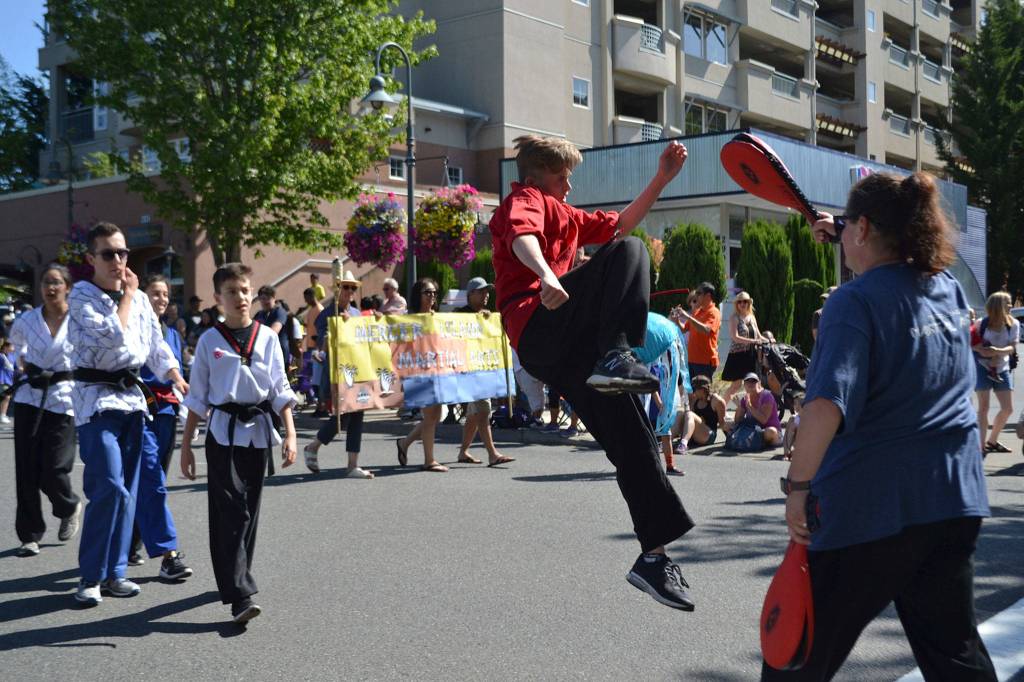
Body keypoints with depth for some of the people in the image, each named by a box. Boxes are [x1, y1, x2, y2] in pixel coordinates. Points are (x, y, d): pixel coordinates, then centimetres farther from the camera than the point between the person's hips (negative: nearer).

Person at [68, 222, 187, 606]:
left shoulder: (140, 299, 12)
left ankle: (114, 571, 18)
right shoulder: (81, 297, -6)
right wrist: (126, 296, -8)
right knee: (109, 488, -14)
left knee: (127, 490, 8)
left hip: (131, 397, 6)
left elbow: (156, 346, 13)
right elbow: (115, 336, -20)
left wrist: (178, 379, -2)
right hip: (97, 398, -6)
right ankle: (91, 577, -1)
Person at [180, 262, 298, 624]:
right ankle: (240, 595, -11)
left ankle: (233, 578, 29)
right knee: (231, 512, -8)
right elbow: (197, 397, 5)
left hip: (258, 431, 2)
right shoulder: (210, 340, 0)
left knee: (249, 510, 11)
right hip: (223, 432, -2)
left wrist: (290, 434, -4)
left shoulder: (267, 338, 3)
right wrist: (186, 445, 4)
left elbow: (281, 390, 5)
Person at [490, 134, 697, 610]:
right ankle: (616, 355, -41)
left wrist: (661, 179, 31)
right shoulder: (524, 200, 7)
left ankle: (653, 554, 4)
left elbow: (620, 223, 41)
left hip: (568, 348, 8)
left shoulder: (564, 215, 35)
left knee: (631, 437, 1)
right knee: (628, 251, -20)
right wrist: (546, 275, -40)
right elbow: (522, 236, -18)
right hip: (540, 327, -8)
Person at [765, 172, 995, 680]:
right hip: (956, 501, 7)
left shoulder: (855, 301, -15)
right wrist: (845, 239, 28)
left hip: (872, 509, -7)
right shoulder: (948, 287, 7)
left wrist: (798, 484, -19)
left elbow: (825, 405, -27)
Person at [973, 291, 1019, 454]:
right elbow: (972, 343, 1)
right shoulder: (982, 323, -9)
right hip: (982, 367, -4)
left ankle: (992, 441, 23)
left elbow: (1013, 347, -11)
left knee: (1008, 408, 5)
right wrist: (981, 350, -20)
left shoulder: (1013, 324, -3)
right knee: (983, 407, -6)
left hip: (1002, 368, 4)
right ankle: (982, 445, -6)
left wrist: (998, 351, -30)